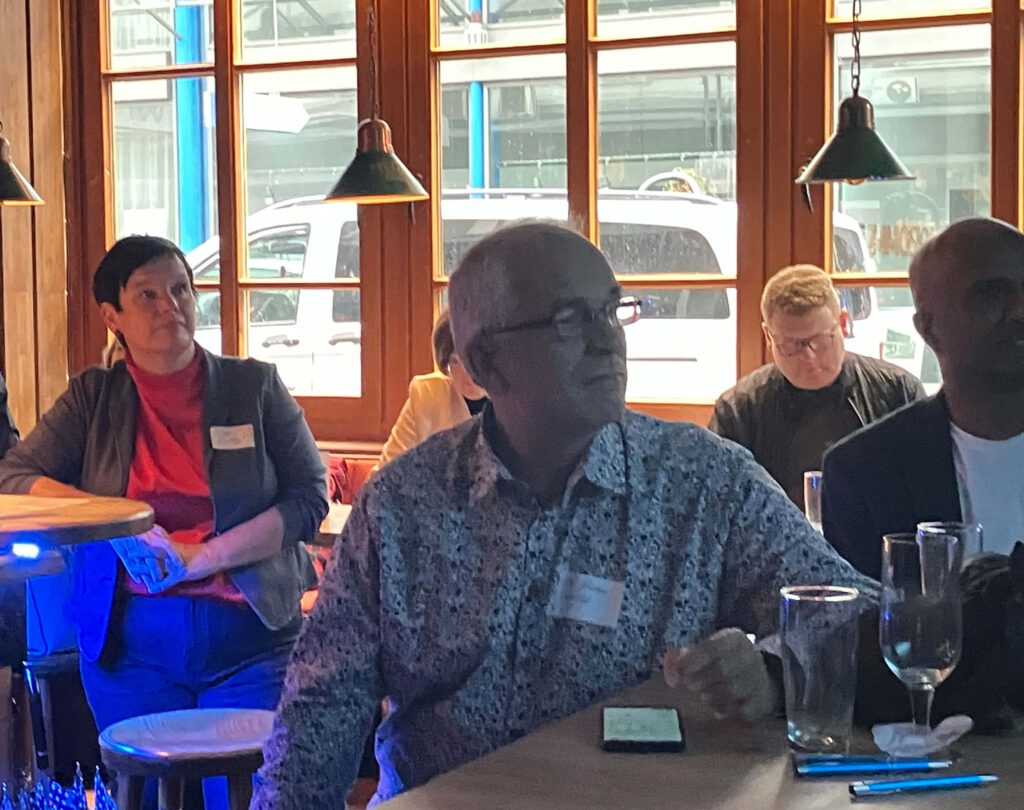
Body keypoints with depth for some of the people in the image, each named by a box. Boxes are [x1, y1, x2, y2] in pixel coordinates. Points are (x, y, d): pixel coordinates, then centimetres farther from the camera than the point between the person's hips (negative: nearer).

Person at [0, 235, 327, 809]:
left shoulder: (255, 385, 3)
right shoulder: (95, 397, 7)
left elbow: (310, 497, -2)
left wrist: (205, 557, -13)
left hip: (249, 636, -1)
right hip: (129, 641, 1)